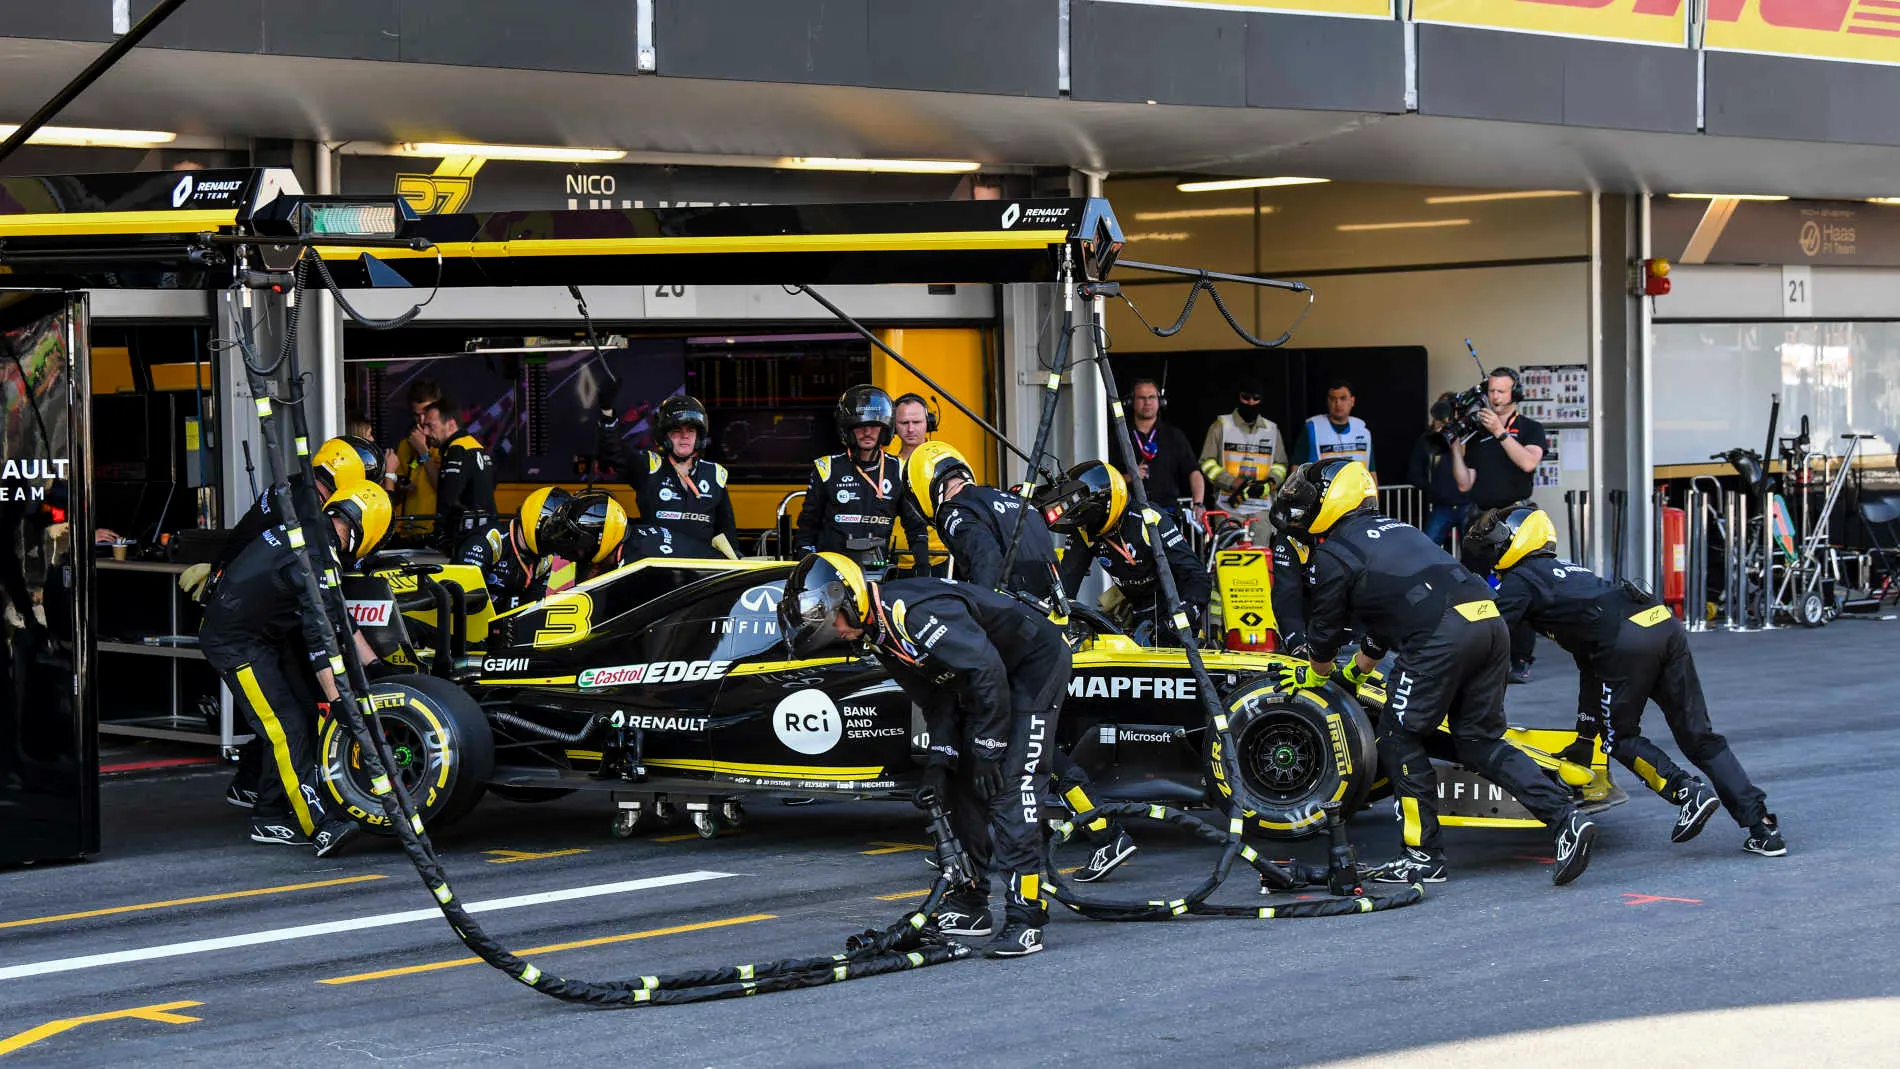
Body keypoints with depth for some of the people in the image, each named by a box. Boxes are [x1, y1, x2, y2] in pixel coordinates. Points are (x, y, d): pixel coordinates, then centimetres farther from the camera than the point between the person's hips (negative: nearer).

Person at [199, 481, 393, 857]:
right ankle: (320, 826, -21)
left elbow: (338, 618, 14)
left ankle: (269, 818, 13)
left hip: (267, 635, 10)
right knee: (287, 728, -16)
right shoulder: (315, 558, -24)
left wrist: (375, 666, 13)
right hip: (235, 642, -10)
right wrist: (337, 701, -27)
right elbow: (320, 639, -27)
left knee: (306, 717, 7)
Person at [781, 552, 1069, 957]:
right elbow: (937, 700, 7)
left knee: (1009, 783, -18)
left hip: (1036, 664, -10)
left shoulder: (914, 611, -30)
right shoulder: (881, 634, 2)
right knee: (960, 786, 8)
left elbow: (986, 669, -29)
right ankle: (971, 904, 17)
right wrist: (939, 761, -4)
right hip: (992, 677, 10)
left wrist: (988, 751, -23)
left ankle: (1025, 916, -19)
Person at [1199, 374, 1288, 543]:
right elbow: (1207, 463, 4)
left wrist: (1268, 484, -3)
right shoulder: (1221, 426, 7)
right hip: (1230, 506, -3)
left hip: (1262, 508, 3)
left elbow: (1280, 465, 19)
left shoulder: (1272, 429, 17)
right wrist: (1233, 482, -10)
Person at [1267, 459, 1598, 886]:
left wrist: (1316, 674, 39)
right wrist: (1353, 674, 54)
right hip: (1490, 622, 8)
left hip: (1439, 638, -8)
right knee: (1479, 740, 14)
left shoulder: (1330, 557, 7)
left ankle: (1425, 856, 9)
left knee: (1399, 737, 8)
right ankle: (1566, 818, 0)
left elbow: (1324, 632, 17)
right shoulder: (1393, 529, 31)